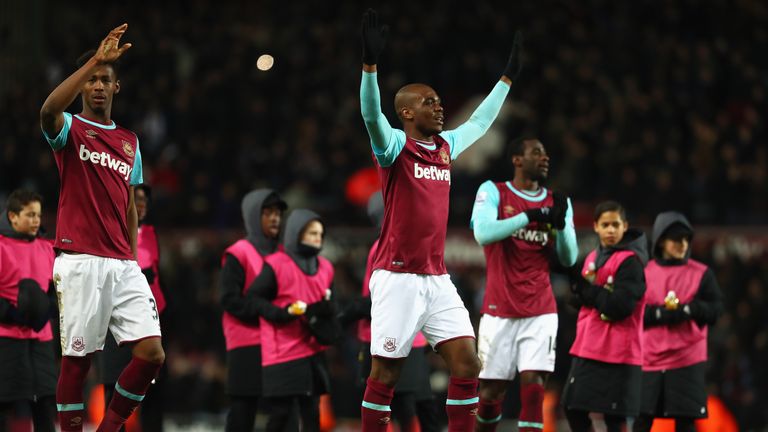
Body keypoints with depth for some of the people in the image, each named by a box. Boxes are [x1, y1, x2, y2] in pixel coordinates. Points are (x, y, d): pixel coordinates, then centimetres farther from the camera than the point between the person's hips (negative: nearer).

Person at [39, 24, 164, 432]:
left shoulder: (130, 141, 18)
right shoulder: (70, 129, 2)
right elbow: (49, 110, -24)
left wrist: (133, 259, 14)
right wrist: (96, 59, -28)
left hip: (123, 265, 5)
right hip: (80, 262, -5)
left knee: (151, 354, -7)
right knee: (76, 360, -4)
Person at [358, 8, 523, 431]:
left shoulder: (446, 146, 14)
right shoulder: (394, 144, -5)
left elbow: (480, 121, 31)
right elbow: (371, 114, -24)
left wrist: (508, 76, 33)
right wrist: (370, 61, -37)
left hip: (437, 278, 6)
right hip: (397, 277, -6)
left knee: (466, 362, -3)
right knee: (385, 371, -2)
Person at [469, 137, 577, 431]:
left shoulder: (557, 202, 9)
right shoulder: (493, 192, -1)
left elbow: (568, 259, 5)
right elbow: (483, 233, -18)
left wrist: (560, 224, -13)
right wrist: (530, 216, -23)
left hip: (540, 313, 2)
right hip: (500, 310, -2)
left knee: (533, 385, -10)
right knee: (492, 389, 6)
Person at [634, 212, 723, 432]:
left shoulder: (701, 273, 5)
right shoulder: (644, 272, 4)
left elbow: (716, 308, -1)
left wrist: (687, 310, -16)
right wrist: (662, 314, -18)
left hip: (688, 358, 0)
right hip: (649, 358, 0)